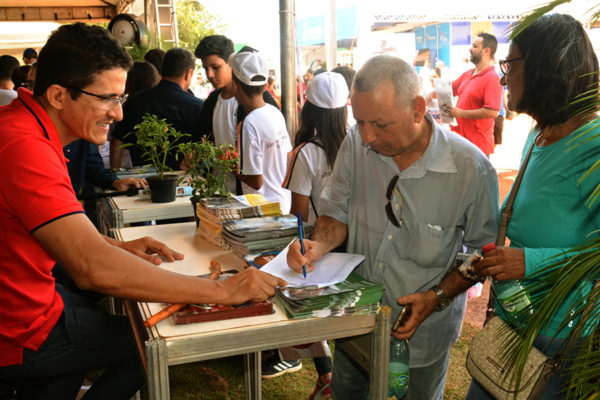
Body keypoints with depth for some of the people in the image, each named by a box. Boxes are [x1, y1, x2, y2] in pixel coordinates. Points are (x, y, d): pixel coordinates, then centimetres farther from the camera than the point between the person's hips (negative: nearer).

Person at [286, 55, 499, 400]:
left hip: (424, 330, -3)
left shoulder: (472, 169, -22)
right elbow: (337, 213, -1)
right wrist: (317, 245, -21)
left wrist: (438, 297, -21)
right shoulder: (356, 143, -13)